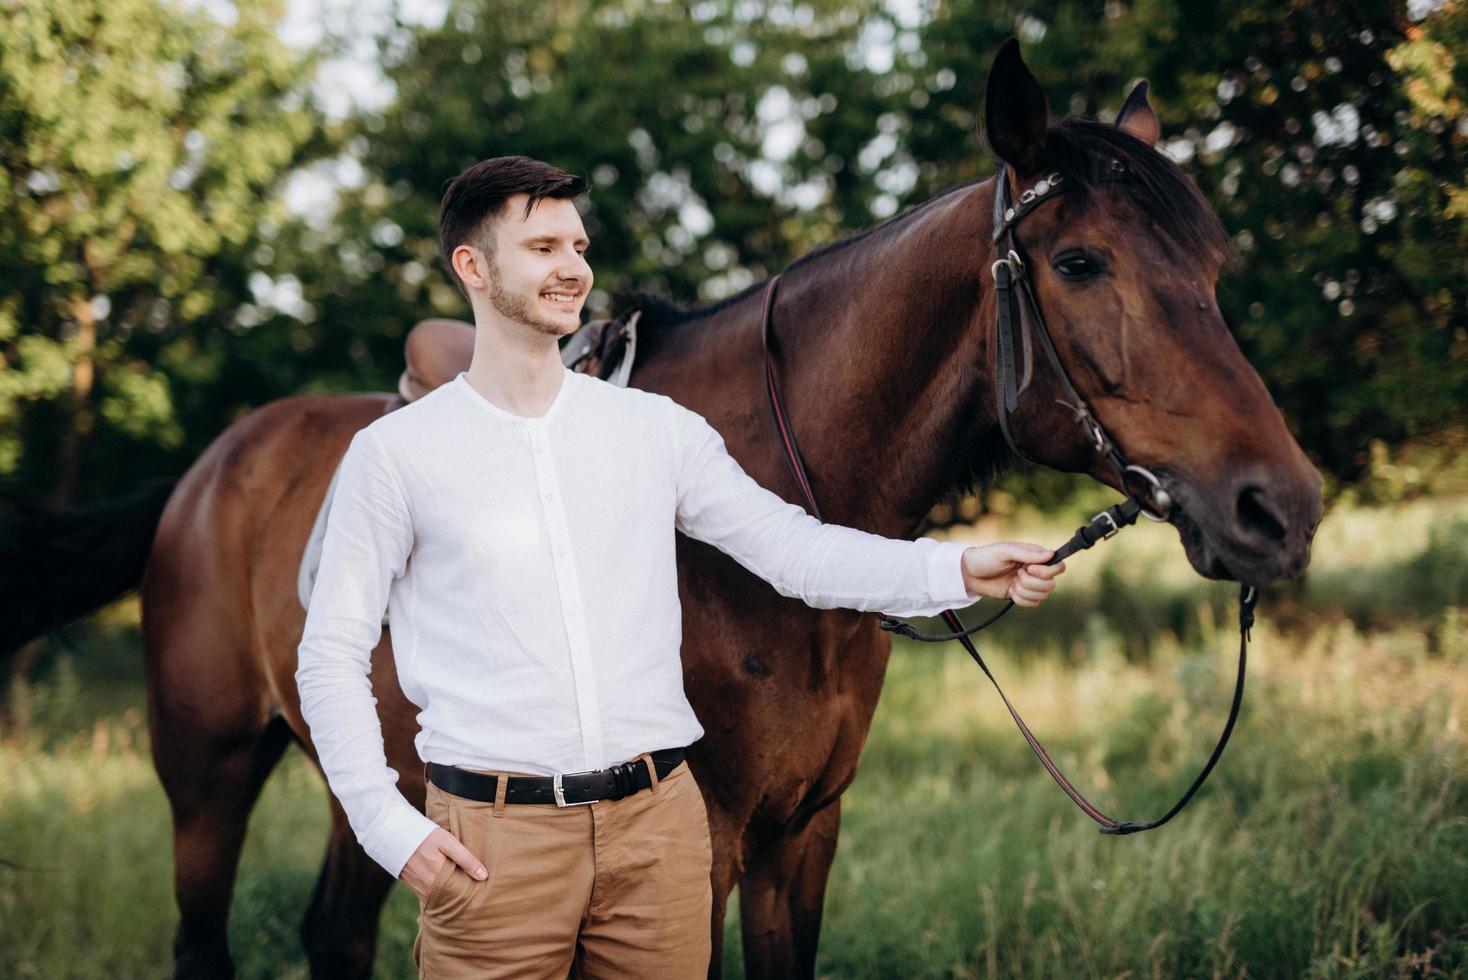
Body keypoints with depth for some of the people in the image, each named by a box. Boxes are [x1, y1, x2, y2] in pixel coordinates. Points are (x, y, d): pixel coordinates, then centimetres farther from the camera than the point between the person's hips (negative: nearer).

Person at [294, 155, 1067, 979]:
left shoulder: (656, 430, 8)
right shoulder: (397, 454, -1)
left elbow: (791, 548, 3)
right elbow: (332, 658, 1)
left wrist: (958, 570, -10)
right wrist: (391, 829, -8)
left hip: (657, 819, 3)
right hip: (494, 836, -3)